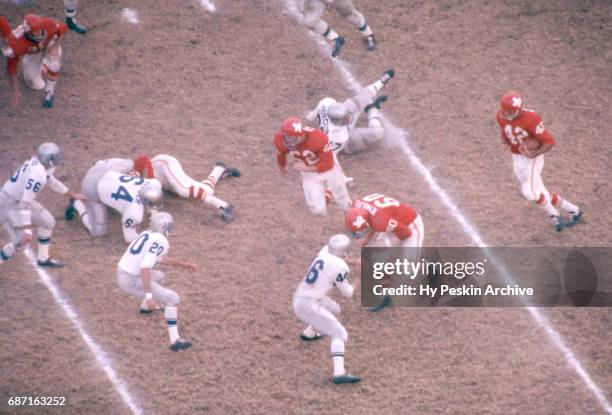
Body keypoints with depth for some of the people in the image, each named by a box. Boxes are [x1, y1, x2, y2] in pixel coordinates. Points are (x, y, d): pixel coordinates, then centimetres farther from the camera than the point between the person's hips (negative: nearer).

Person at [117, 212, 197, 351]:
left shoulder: (147, 234, 10)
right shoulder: (160, 241, -19)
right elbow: (145, 267, -31)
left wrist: (182, 264, 28)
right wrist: (149, 296, -33)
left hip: (122, 274, 9)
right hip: (133, 282, -9)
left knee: (158, 277, 35)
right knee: (172, 299, -6)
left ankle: (145, 307, 55)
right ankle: (175, 340, -12)